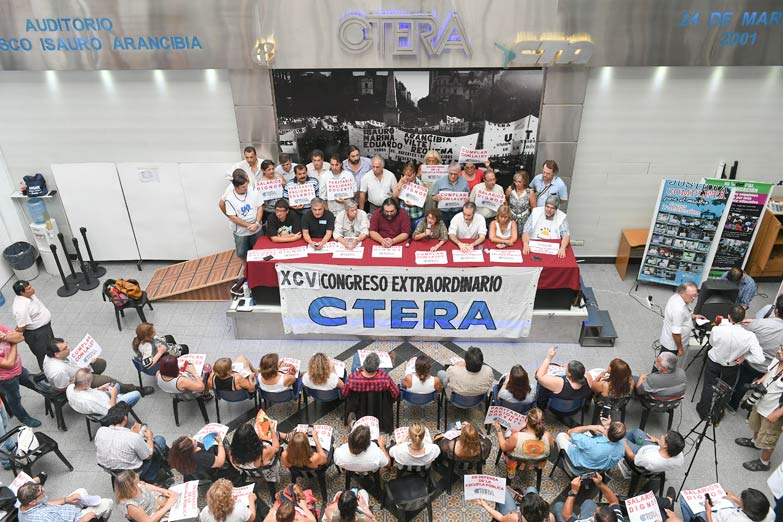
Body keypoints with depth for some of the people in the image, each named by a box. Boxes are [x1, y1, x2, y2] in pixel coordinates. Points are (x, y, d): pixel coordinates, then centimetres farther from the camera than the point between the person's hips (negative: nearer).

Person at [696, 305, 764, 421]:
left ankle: (703, 411, 40)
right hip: (732, 367, 1)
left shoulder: (717, 330, -32)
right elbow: (760, 359, -30)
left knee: (709, 386, 21)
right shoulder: (749, 336, -32)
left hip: (713, 362, -1)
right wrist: (744, 356, -14)